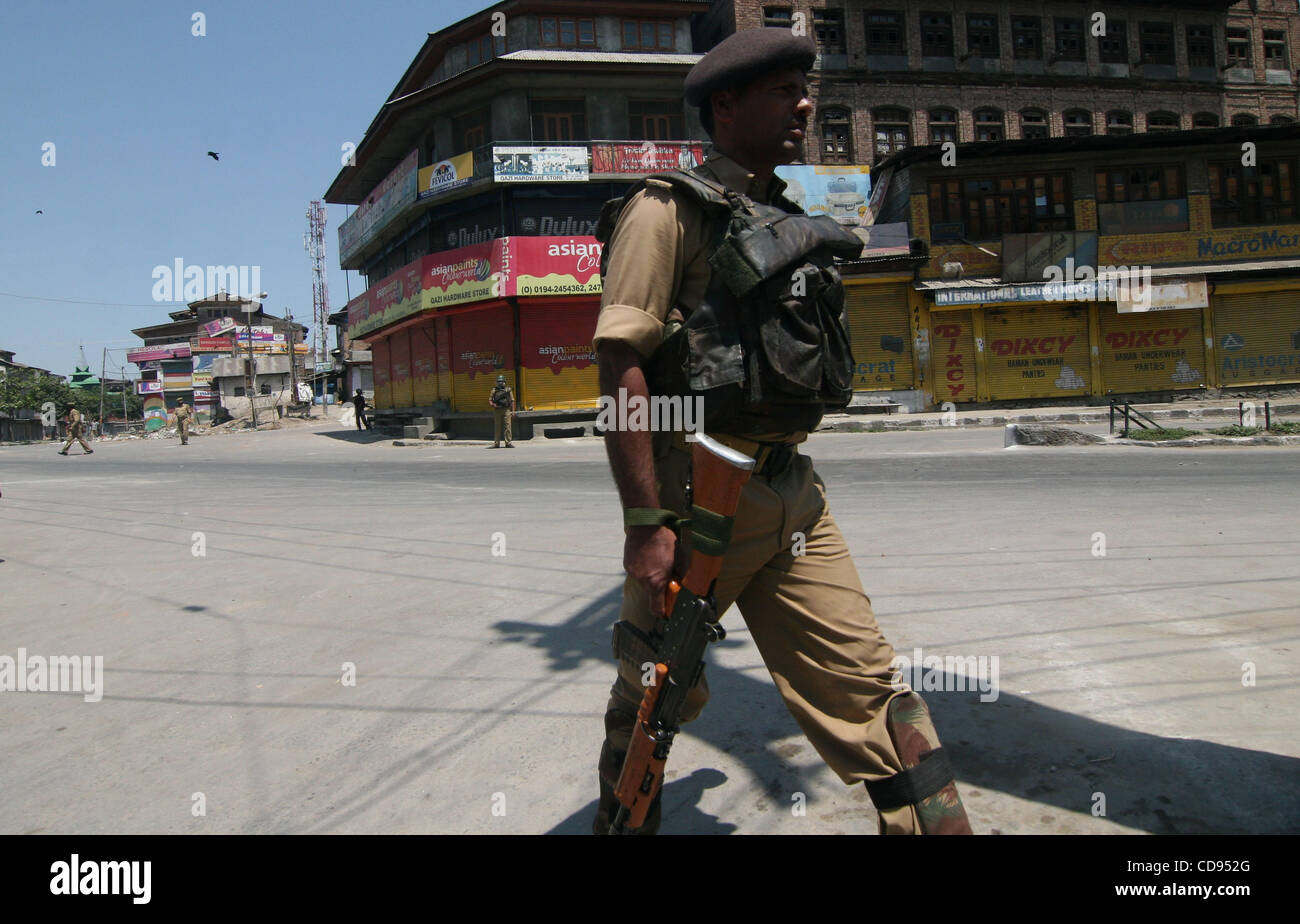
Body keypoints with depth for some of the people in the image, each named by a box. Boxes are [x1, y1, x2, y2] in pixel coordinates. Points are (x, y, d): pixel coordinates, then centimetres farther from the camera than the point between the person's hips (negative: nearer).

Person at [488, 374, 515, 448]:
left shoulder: (508, 389, 7)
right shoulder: (494, 390, 9)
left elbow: (512, 401, 6)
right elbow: (490, 400, 11)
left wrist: (513, 411, 0)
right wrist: (493, 405, -10)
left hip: (506, 410, -1)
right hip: (497, 410, 1)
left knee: (507, 427, -5)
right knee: (497, 428, 4)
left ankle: (508, 443, -3)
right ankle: (496, 443, 8)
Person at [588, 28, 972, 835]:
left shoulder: (791, 225, 18)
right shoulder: (669, 210, -6)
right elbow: (621, 366, -15)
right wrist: (647, 522, -22)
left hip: (792, 494, 7)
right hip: (695, 492, -6)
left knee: (869, 685, 3)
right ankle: (620, 822, 35)